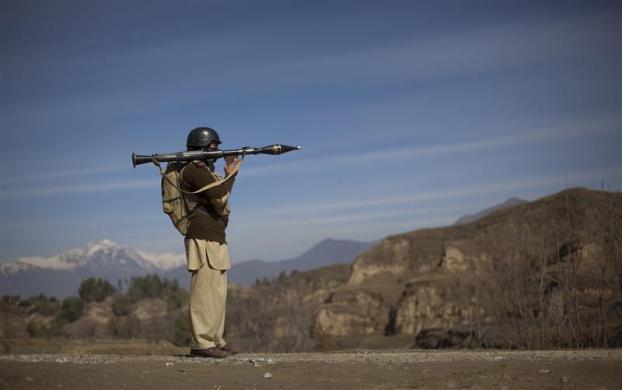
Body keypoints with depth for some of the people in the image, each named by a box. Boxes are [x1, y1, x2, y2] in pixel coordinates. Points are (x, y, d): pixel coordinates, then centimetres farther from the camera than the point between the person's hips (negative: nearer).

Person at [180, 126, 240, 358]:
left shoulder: (203, 169, 23)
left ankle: (214, 341, 15)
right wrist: (231, 174, -3)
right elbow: (219, 197, -18)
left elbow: (218, 201, 21)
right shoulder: (195, 169, -9)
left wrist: (228, 174, 12)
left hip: (215, 239, 11)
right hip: (204, 239, -11)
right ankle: (201, 343, -8)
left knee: (217, 292, 11)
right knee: (206, 291, -10)